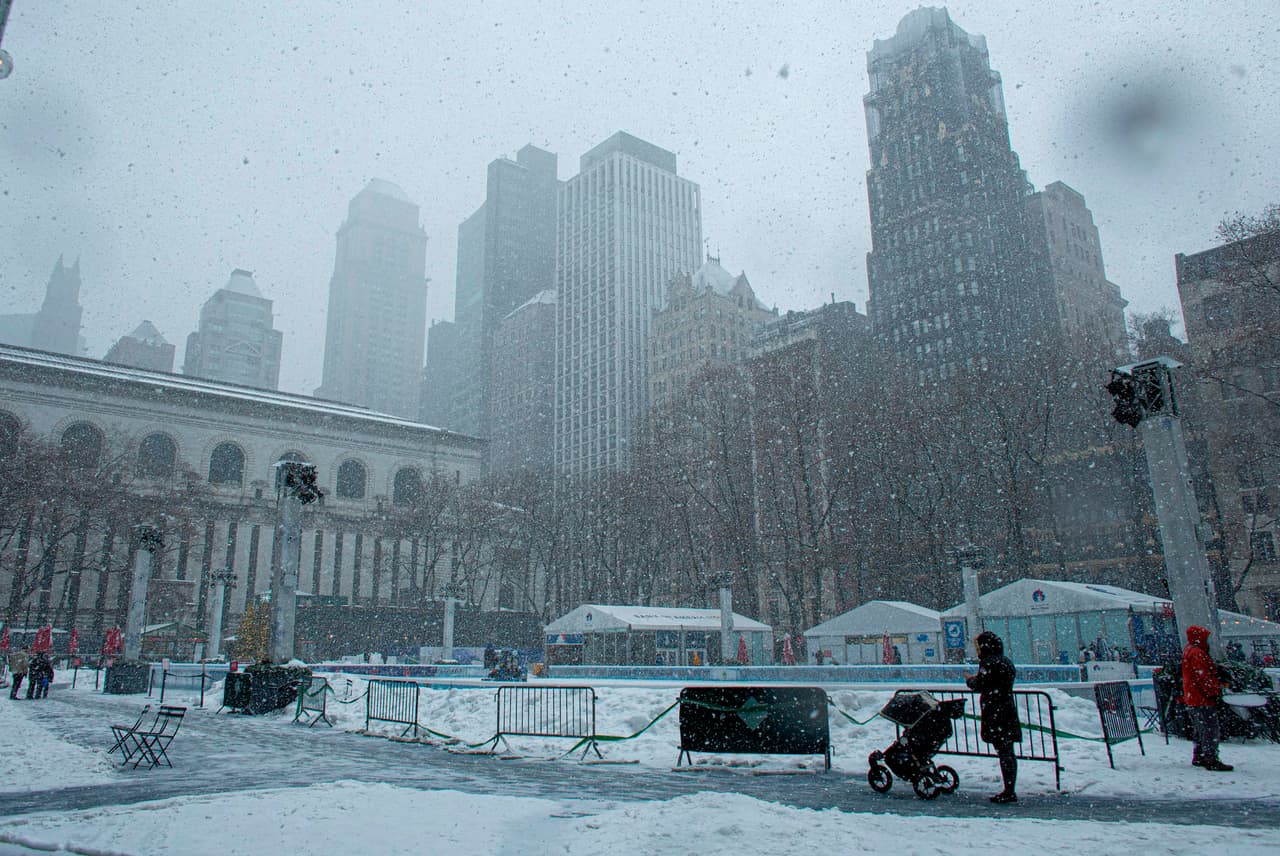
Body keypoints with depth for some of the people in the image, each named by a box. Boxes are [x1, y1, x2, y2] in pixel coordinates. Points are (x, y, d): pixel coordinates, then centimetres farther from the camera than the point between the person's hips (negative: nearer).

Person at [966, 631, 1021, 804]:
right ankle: (1010, 790, 17)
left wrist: (970, 679, 4)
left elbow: (980, 684, -17)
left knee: (1003, 752, -6)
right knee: (1008, 752, 12)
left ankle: (1009, 792, -4)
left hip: (995, 713, -9)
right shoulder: (1006, 661, 13)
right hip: (1008, 710, 9)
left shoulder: (988, 662, -14)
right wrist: (977, 679, 16)